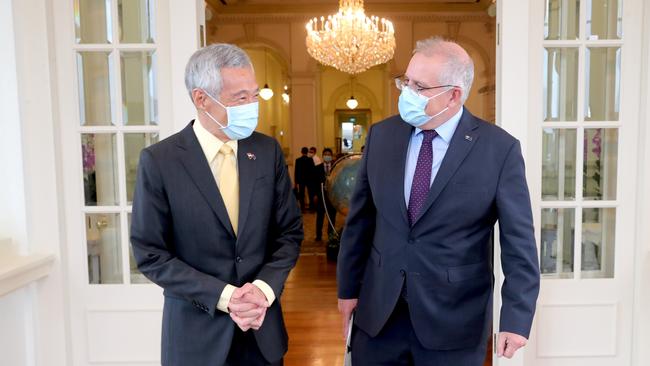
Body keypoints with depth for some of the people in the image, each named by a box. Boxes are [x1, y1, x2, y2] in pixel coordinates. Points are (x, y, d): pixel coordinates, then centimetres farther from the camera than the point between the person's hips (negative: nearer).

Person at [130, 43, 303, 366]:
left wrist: (264, 288, -13)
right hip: (197, 330, -2)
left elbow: (290, 232, 1)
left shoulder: (268, 151, -3)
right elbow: (150, 254, -9)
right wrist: (223, 296, -17)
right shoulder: (159, 161, -11)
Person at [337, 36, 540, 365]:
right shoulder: (381, 135, 0)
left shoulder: (499, 149, -10)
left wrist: (516, 317, -12)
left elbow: (518, 240, -8)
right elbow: (360, 219, 5)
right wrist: (349, 287, 8)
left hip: (453, 319, -2)